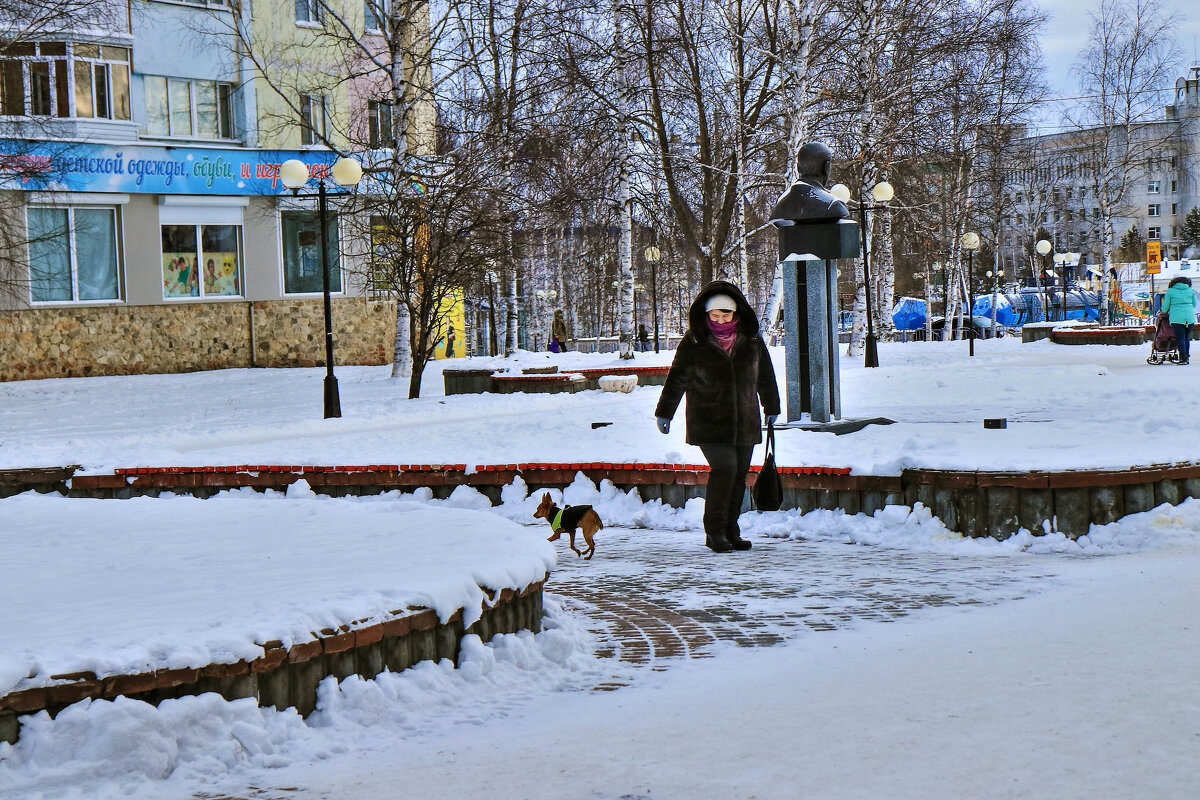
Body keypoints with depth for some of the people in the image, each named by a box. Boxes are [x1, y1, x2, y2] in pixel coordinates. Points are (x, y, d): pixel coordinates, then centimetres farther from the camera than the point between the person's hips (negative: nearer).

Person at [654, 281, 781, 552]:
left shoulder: (751, 340, 5)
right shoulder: (693, 342, -4)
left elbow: (765, 376, 18)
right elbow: (676, 378, 4)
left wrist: (771, 408, 26)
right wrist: (664, 413, 9)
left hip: (744, 422, 4)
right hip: (708, 421, -4)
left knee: (739, 474, 4)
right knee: (724, 468, -16)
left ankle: (730, 531, 15)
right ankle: (715, 531, -6)